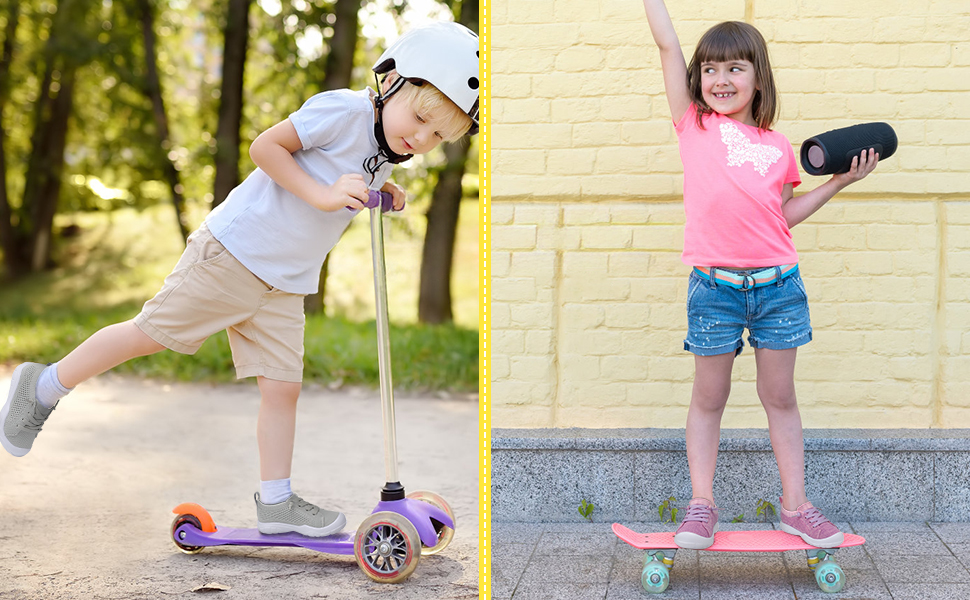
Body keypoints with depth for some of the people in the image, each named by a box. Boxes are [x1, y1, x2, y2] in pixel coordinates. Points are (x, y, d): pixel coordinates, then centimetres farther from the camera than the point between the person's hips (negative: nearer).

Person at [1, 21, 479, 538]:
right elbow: (265, 147, -17)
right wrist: (320, 194, -25)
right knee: (151, 333, 1)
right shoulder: (344, 110, -17)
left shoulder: (386, 156, 9)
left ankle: (275, 501, 6)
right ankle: (44, 387, 19)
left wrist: (380, 195, 5)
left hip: (286, 282, 8)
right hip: (233, 251, -7)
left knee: (283, 384, 1)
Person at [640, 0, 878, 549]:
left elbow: (784, 215, 16)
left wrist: (839, 181, 12)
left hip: (778, 283, 2)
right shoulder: (694, 124, 4)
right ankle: (701, 505, 15)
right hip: (715, 285, -2)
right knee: (709, 398, 6)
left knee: (780, 396, 10)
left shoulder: (778, 147, 11)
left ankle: (796, 504, 18)